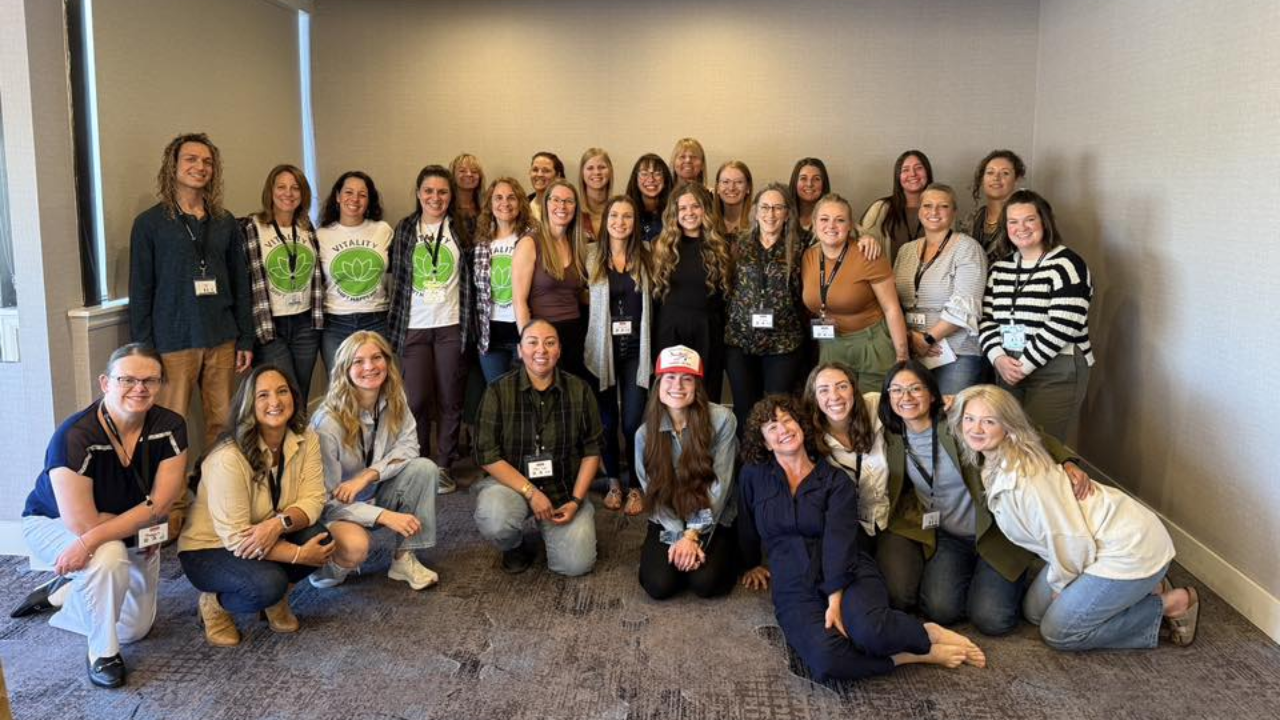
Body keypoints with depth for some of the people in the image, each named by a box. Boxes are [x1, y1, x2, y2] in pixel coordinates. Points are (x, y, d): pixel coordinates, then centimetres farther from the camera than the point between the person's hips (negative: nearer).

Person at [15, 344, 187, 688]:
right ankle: (102, 654, -13)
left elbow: (160, 505, -25)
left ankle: (61, 591, 32)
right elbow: (81, 522, -32)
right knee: (109, 555, -38)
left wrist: (91, 541, -34)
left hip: (132, 537, 5)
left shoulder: (170, 427, -22)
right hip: (53, 523, -4)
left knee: (134, 628, 8)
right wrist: (140, 521, -20)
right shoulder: (74, 436, -33)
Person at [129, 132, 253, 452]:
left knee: (223, 424, 7)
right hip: (173, 341, -3)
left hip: (222, 340, 3)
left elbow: (240, 284, 13)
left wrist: (246, 339, 8)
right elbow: (140, 291, -1)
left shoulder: (225, 222, 10)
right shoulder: (150, 222, 0)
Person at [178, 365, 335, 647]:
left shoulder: (306, 440, -10)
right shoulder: (228, 457, -28)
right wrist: (300, 555, -29)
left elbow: (313, 499, -15)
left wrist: (279, 523, -35)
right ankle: (215, 603, 2)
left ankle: (276, 600, 5)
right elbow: (235, 538, -27)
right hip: (208, 549, -5)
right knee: (268, 584, -32)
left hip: (269, 538, 6)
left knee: (318, 537, -23)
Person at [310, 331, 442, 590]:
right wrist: (384, 515, -32)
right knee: (355, 547, -38)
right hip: (337, 509, -6)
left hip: (375, 495, 6)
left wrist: (367, 476, -28)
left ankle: (405, 558, -10)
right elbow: (326, 499, -23)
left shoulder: (394, 400, -9)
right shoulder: (328, 423, -26)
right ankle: (326, 569, -1)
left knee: (425, 468, -21)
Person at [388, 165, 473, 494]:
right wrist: (394, 321, 6)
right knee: (416, 399, -1)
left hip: (451, 325, 0)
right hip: (414, 326, 0)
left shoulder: (461, 229, 4)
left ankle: (444, 467, 17)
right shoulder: (404, 229, 6)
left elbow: (471, 276, 7)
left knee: (449, 399, 4)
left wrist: (469, 321, 1)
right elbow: (395, 275, 10)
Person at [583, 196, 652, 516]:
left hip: (635, 349, 0)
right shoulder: (592, 256, 3)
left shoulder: (645, 258, 7)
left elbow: (652, 303, 8)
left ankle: (635, 486, 11)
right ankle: (613, 482, 24)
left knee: (633, 421, -4)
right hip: (603, 348, 0)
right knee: (607, 420, 8)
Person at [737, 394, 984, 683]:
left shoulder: (835, 480, 5)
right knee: (826, 662, -32)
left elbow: (839, 540, -8)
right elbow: (746, 528, 24)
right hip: (795, 589, 1)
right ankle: (909, 656, -10)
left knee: (868, 629, -36)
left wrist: (835, 601, -19)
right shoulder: (753, 477, 9)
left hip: (847, 574, -1)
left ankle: (930, 633, -5)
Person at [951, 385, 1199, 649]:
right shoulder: (992, 465, 0)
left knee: (1057, 632, -2)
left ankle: (1173, 604, 5)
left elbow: (1069, 539, -22)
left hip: (1128, 547, -9)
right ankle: (1144, 588, 19)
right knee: (1035, 610, 14)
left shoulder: (1022, 476, -28)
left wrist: (1061, 585, -7)